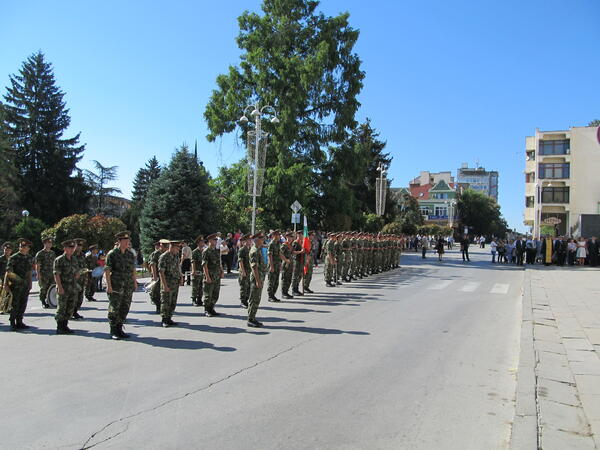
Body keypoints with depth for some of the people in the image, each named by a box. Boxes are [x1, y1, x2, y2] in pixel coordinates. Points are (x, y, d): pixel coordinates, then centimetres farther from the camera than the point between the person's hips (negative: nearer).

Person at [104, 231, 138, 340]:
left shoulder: (130, 254, 11)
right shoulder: (112, 254, -6)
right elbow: (107, 270, -10)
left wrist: (135, 282, 14)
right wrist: (109, 285, -16)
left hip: (128, 286, 6)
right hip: (116, 287, -6)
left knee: (125, 308, 9)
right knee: (114, 309, 0)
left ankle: (119, 329, 20)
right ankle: (113, 332, 10)